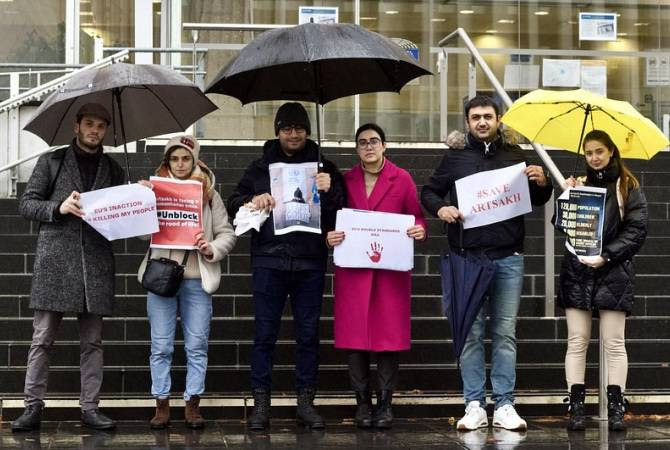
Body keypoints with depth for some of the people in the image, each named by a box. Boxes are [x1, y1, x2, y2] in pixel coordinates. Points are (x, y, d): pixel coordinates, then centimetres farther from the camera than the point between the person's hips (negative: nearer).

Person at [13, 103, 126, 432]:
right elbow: (26, 204, 5)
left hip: (96, 263, 2)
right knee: (42, 339, -3)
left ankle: (90, 407, 8)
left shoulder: (113, 170, 17)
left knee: (92, 341, 3)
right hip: (55, 259, -2)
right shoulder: (52, 162, 10)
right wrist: (59, 208, -12)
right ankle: (33, 406, 3)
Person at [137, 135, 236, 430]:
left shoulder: (209, 194, 9)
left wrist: (212, 249, -10)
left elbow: (227, 234, 9)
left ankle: (192, 405, 13)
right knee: (161, 347, 3)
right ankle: (162, 406, 11)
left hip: (197, 279, 0)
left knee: (197, 346, 4)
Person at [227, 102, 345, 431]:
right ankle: (260, 403, 7)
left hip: (310, 262, 0)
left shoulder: (323, 169, 10)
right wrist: (253, 201, -10)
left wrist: (329, 192, -14)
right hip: (269, 259, 0)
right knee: (264, 334, 1)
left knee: (308, 334, 5)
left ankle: (305, 401, 14)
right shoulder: (260, 168, 12)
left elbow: (340, 214, 4)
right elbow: (233, 205, 10)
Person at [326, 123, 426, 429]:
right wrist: (330, 236, -7)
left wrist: (420, 230, -14)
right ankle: (362, 403, 9)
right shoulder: (346, 181, 9)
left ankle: (385, 404, 7)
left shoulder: (402, 179, 5)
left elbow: (417, 216, 7)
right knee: (355, 336, -1)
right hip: (352, 266, 1)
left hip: (392, 268, -1)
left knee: (389, 335, -2)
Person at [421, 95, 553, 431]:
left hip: (508, 258, 1)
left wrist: (542, 183, -4)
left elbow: (537, 200, 18)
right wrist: (440, 208, -8)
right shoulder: (455, 157, 7)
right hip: (467, 256, -1)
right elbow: (428, 191, 14)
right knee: (471, 334, 1)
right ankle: (474, 405, 6)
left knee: (505, 333, 3)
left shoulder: (514, 155, 11)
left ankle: (504, 405, 7)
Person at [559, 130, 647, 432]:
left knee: (614, 343, -1)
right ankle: (576, 407, 2)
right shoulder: (579, 184, 11)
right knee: (577, 342, 1)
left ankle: (615, 408, 3)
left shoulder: (628, 188, 2)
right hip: (577, 271, 3)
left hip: (613, 273, -2)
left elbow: (636, 231, -5)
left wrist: (606, 256, -15)